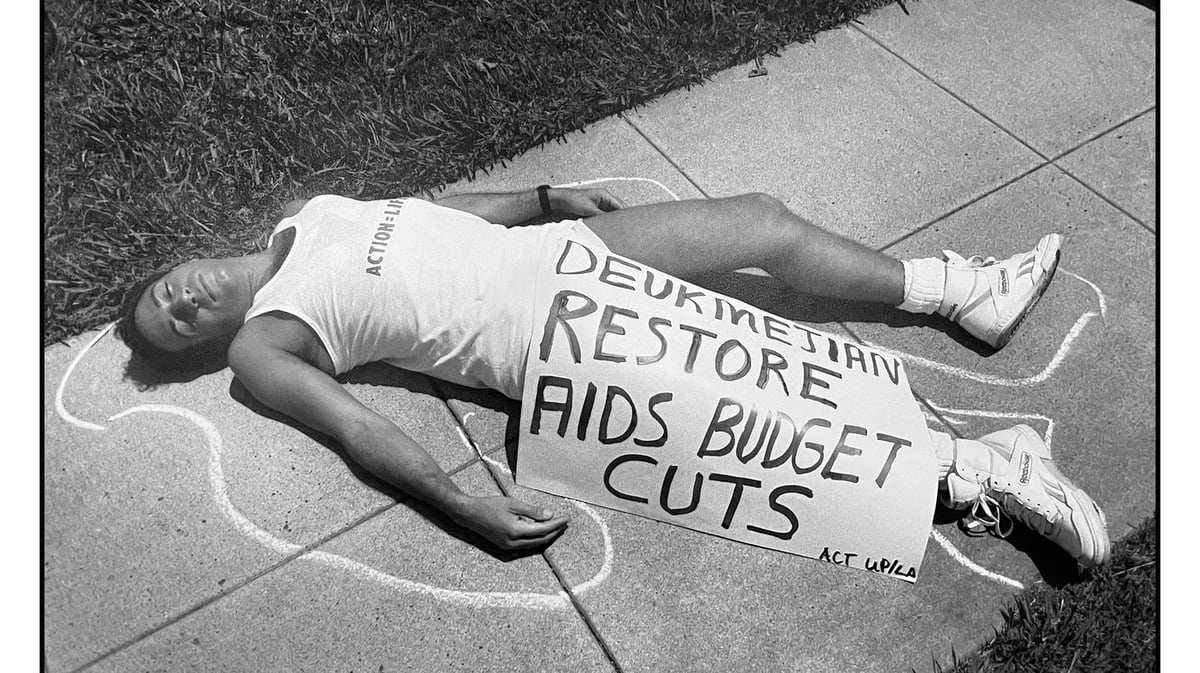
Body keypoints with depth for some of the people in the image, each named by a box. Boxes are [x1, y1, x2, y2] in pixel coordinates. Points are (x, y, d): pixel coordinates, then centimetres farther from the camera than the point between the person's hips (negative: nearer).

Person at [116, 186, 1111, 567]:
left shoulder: (301, 218, 17)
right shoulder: (258, 346, 0)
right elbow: (356, 428, -14)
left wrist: (545, 196, 14)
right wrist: (463, 507, -26)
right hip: (544, 338, -7)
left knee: (767, 220, 4)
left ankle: (967, 294, 19)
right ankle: (975, 471, -6)